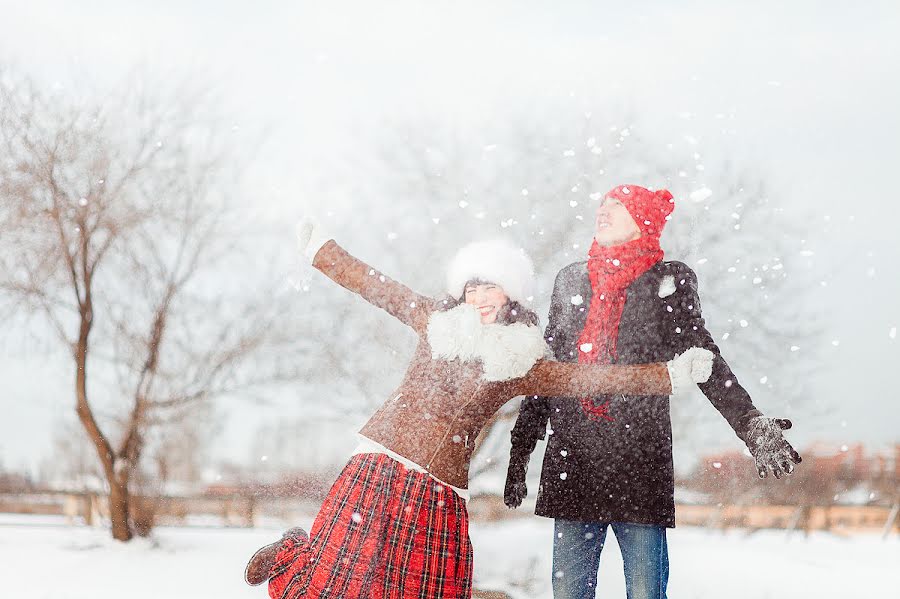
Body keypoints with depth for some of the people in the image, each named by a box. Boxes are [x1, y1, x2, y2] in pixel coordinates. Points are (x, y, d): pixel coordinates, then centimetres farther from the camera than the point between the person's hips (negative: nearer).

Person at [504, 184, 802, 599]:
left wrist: (750, 424, -14)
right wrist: (519, 453, 18)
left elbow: (705, 362, 0)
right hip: (571, 460, 3)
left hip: (640, 459, -3)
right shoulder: (571, 280, 18)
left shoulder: (669, 281, 7)